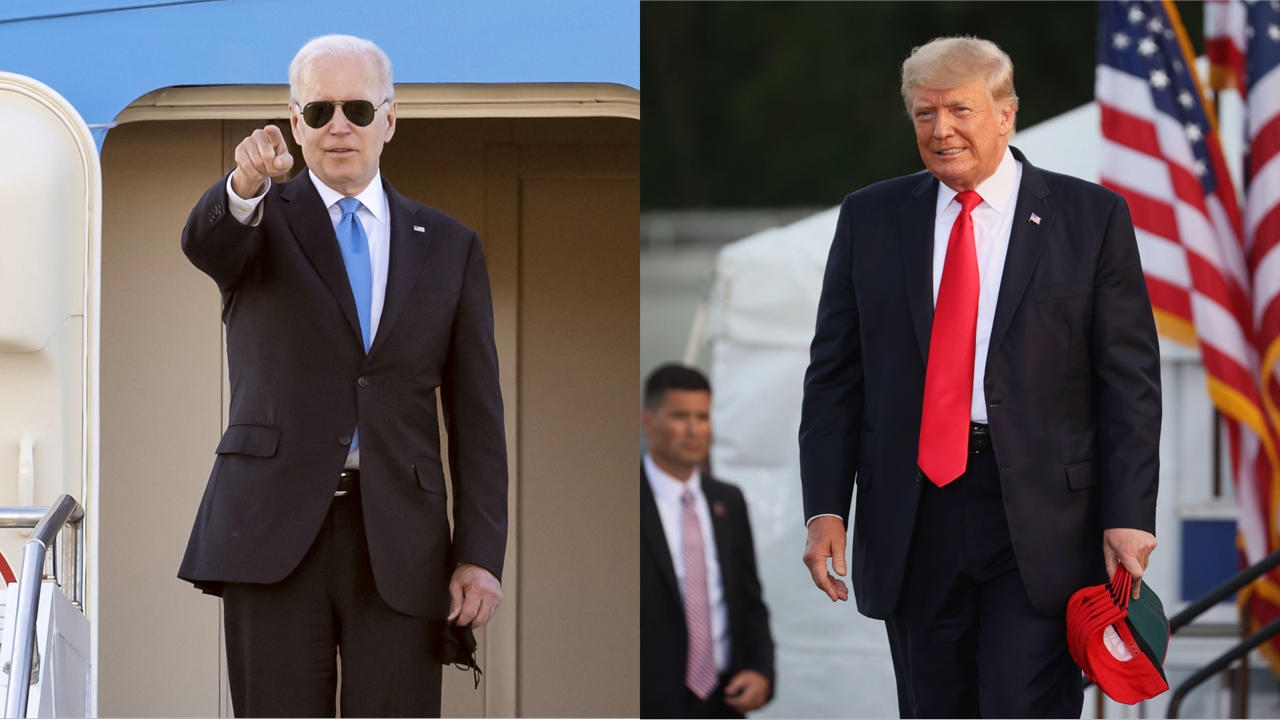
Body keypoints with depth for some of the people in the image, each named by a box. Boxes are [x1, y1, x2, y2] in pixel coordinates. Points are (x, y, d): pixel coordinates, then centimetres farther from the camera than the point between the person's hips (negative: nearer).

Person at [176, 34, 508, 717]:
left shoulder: (448, 246, 13)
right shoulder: (262, 219, 9)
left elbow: (477, 415, 10)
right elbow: (204, 242, -18)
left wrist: (481, 554, 0)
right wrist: (246, 187, -41)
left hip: (399, 544, 1)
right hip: (274, 532, -1)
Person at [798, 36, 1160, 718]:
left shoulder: (1091, 217, 2)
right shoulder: (870, 219, 9)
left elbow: (1130, 380, 0)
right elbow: (834, 374, 10)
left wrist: (1127, 516, -8)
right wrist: (825, 506, 0)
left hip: (1040, 518, -3)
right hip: (913, 515, 3)